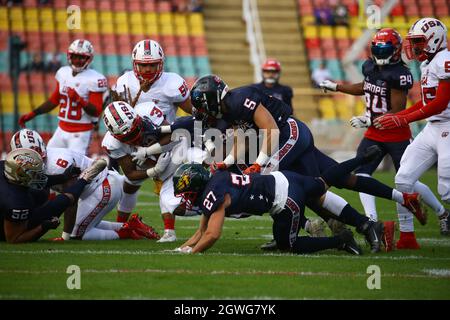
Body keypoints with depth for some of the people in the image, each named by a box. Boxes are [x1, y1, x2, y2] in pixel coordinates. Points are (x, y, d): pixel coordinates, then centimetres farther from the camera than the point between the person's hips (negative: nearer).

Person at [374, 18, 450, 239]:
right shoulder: (427, 64, 15)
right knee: (403, 179, 4)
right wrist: (396, 116, 18)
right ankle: (407, 237, 9)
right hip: (432, 129, 10)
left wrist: (403, 120, -20)